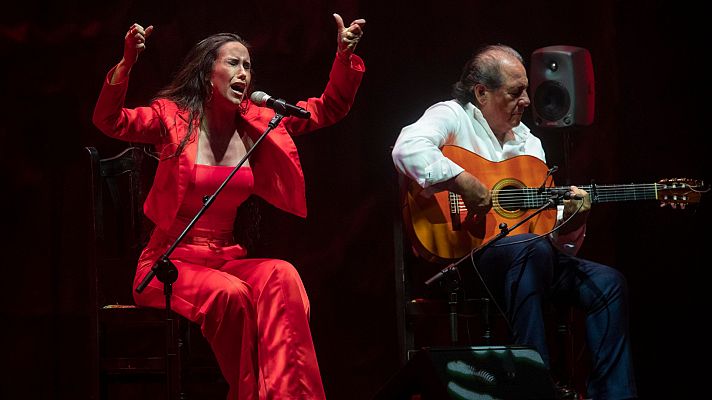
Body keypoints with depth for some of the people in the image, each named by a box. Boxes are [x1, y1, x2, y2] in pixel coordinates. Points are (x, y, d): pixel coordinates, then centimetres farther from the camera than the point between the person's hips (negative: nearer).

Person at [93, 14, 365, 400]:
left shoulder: (257, 122, 9)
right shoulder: (173, 116, -3)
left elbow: (328, 109, 14)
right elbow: (110, 121, -19)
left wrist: (344, 56, -3)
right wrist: (127, 63, -35)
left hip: (226, 258, 4)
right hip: (171, 261, -4)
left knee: (281, 276, -29)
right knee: (230, 294, -35)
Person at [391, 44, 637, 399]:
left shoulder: (528, 142, 20)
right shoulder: (452, 116, -2)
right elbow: (407, 148, -27)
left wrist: (568, 218, -4)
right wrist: (465, 183, -28)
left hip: (530, 254, 8)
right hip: (457, 254, -8)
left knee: (607, 283, -4)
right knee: (532, 249, -37)